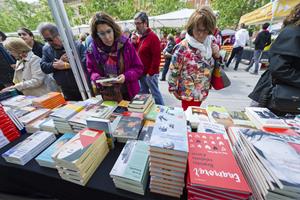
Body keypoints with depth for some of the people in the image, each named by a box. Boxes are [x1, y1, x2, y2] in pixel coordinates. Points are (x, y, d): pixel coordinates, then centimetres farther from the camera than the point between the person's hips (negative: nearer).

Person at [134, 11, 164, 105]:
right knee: (143, 93, 18)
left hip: (150, 74, -9)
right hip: (142, 73, 9)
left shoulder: (153, 37, -13)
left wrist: (150, 73, -19)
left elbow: (156, 58, -20)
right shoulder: (141, 37, 13)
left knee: (155, 93, 3)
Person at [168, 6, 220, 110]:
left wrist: (217, 55, -6)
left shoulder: (210, 44, 1)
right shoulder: (183, 47, -20)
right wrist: (173, 89, -8)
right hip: (189, 93, -6)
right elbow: (173, 70, -14)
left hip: (203, 92, 6)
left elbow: (212, 65, 15)